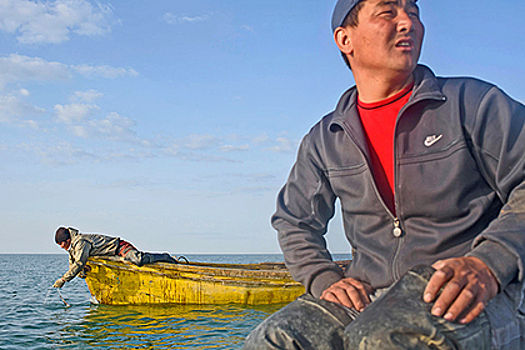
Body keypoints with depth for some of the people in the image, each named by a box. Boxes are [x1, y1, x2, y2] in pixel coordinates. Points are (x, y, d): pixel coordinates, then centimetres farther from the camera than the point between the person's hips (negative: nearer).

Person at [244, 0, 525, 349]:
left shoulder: (472, 102, 5)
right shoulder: (324, 141, 14)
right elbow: (294, 222, 23)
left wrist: (488, 265, -18)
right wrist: (325, 279, 4)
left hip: (467, 298, -3)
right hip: (370, 297, 4)